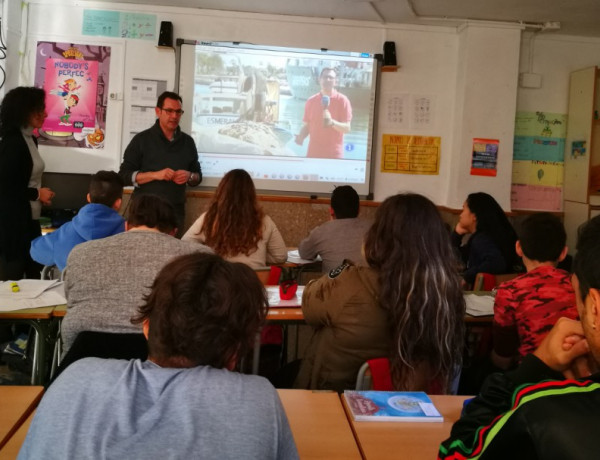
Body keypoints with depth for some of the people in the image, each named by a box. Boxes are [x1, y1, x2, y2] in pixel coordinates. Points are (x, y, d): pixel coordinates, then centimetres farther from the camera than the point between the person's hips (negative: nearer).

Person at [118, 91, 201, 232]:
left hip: (175, 213, 3)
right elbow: (124, 175, -5)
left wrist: (189, 176, -8)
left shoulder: (187, 142, 10)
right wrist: (155, 175, -18)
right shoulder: (142, 139, 0)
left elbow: (198, 175, 15)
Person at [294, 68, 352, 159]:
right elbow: (306, 126, 10)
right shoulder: (311, 101, 7)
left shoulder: (342, 100, -3)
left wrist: (332, 122, -24)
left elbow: (347, 128, -6)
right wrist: (301, 137, -11)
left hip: (334, 154, -3)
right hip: (313, 152, 3)